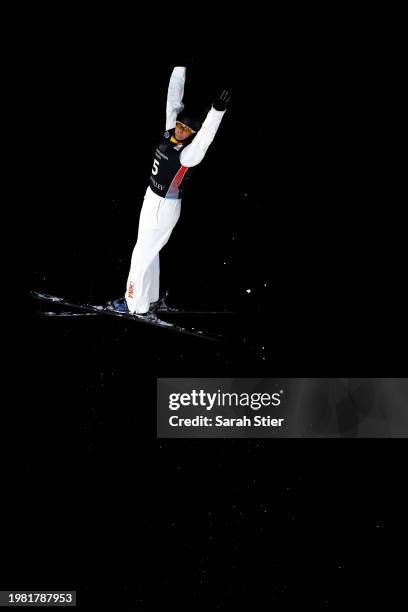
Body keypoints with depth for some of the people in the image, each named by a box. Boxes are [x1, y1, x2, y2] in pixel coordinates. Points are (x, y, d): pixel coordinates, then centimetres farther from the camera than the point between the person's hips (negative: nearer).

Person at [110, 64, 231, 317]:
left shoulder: (188, 154, -27)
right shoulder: (170, 131, -6)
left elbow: (205, 137, -47)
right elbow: (174, 97, 1)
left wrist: (218, 110, -62)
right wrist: (180, 68, 3)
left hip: (164, 209, -9)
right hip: (152, 201, 9)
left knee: (142, 255, 2)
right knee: (150, 253, 19)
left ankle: (136, 305, 15)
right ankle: (150, 300, 33)